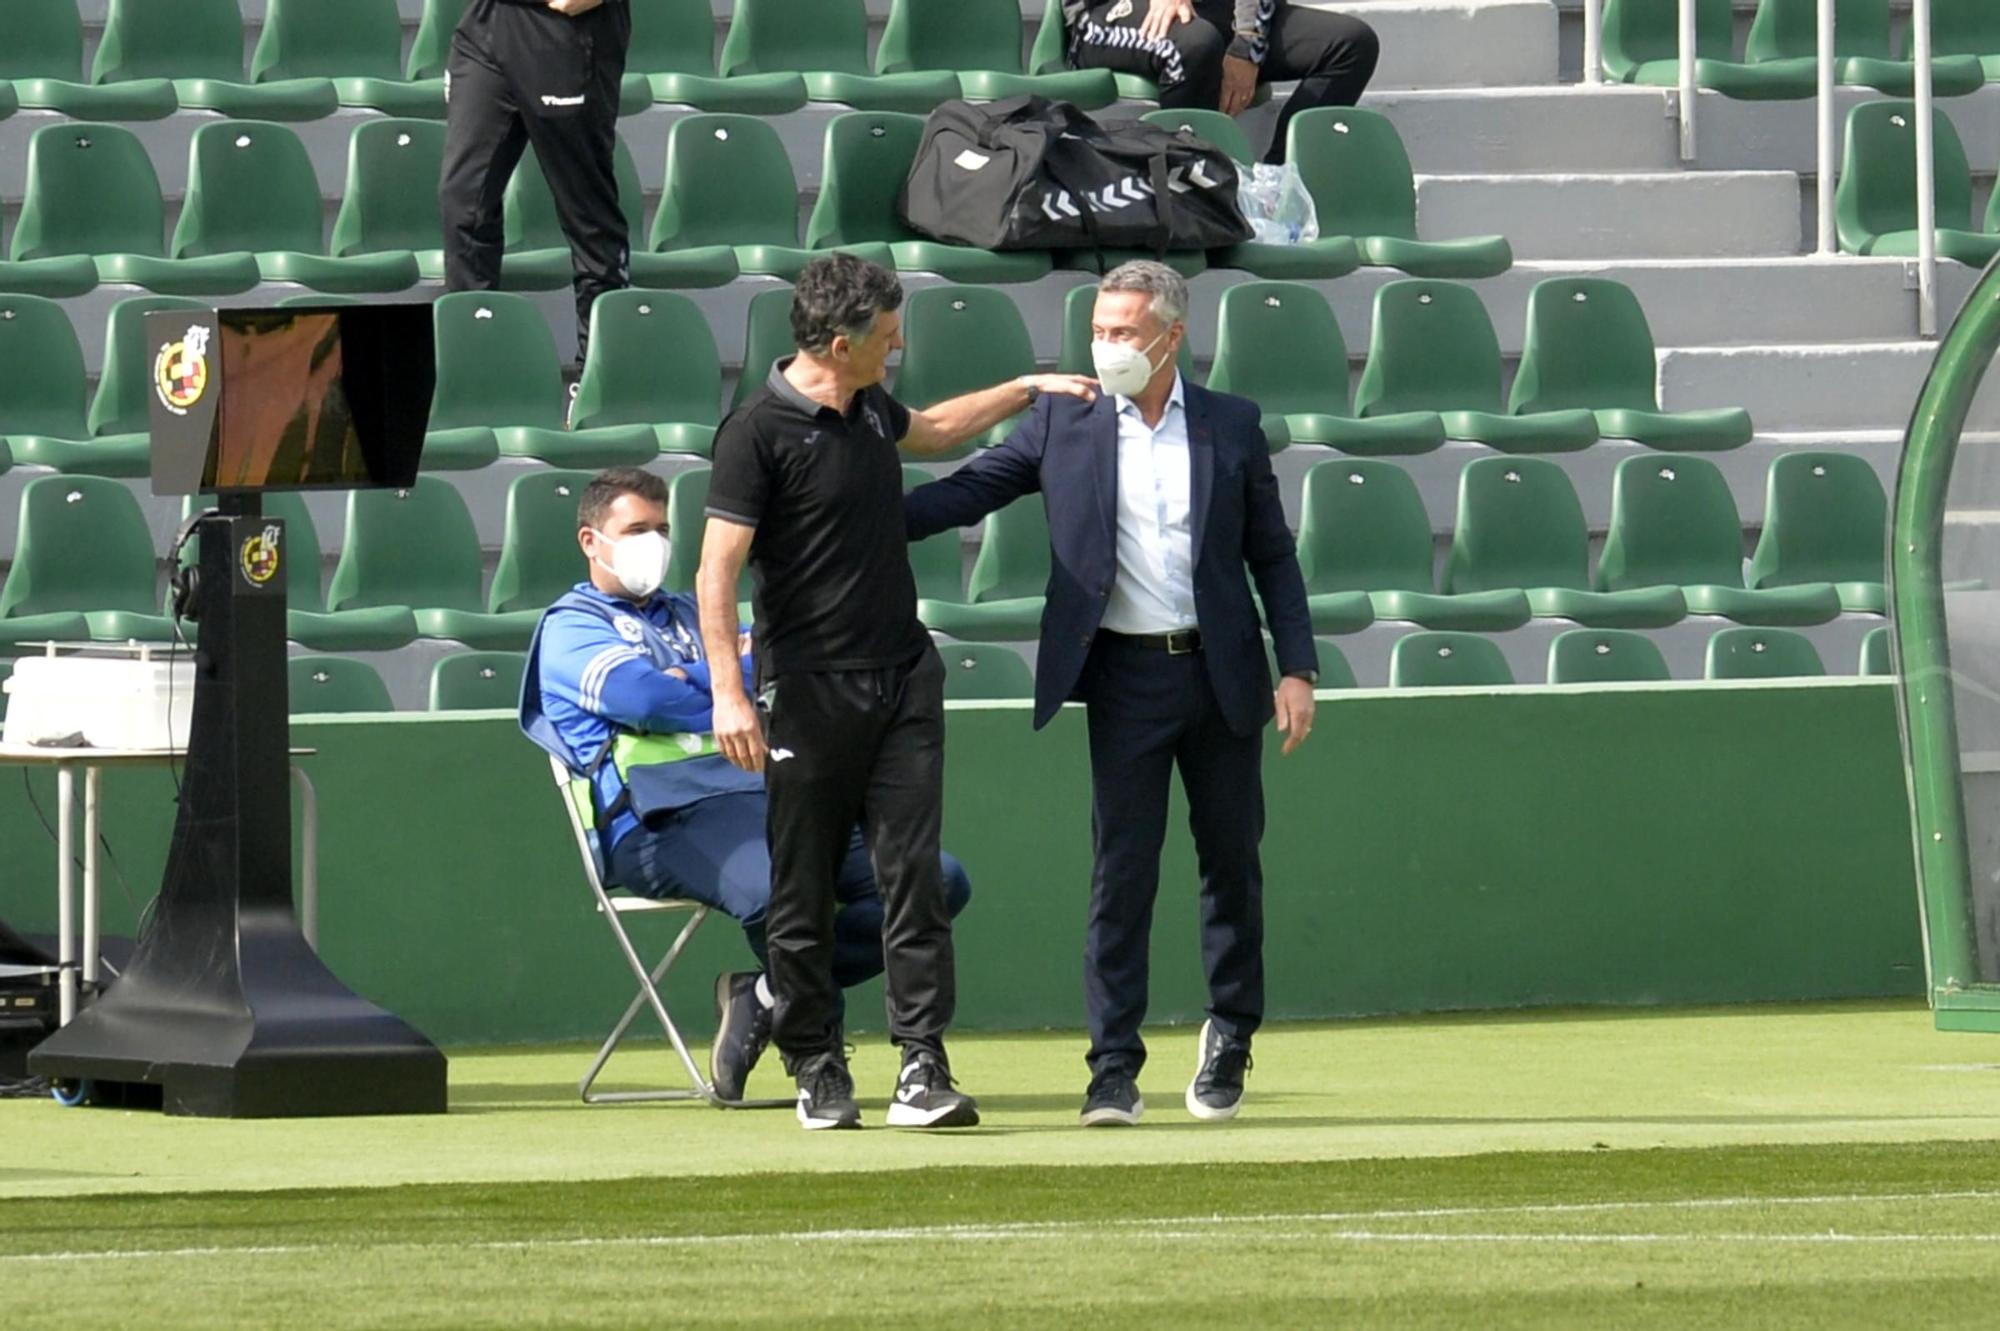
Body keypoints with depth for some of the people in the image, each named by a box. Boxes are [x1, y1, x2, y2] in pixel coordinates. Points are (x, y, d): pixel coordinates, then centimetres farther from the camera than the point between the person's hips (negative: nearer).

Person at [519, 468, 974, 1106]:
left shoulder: (693, 615, 34)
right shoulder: (571, 627, 13)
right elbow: (641, 698, -8)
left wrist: (697, 676, 1)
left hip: (767, 793, 7)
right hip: (667, 818, -7)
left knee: (939, 880, -13)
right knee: (777, 891, -40)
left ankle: (771, 995, -9)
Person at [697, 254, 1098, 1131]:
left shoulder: (869, 409, 12)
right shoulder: (760, 431, -11)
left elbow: (929, 429, 38)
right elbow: (717, 568, -15)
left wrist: (1029, 389, 39)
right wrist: (728, 692, -23)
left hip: (903, 680, 6)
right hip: (810, 690, -6)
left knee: (914, 876, -4)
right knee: (803, 894, 2)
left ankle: (924, 1072, -7)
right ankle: (818, 1072, 12)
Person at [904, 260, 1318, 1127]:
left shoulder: (1231, 427, 4)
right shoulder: (1065, 423, 2)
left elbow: (1272, 555, 7)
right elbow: (968, 492, -2)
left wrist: (1297, 668, -1)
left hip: (1222, 674, 1)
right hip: (1125, 677, -1)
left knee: (1231, 860, 9)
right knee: (1121, 870, -4)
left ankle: (1230, 1035, 28)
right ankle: (1114, 1067, -2)